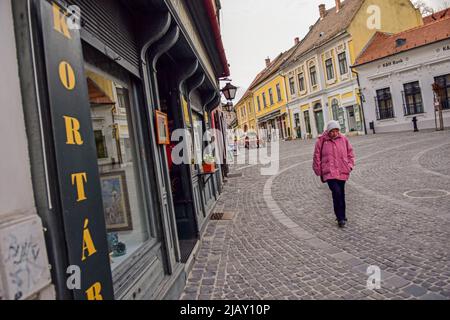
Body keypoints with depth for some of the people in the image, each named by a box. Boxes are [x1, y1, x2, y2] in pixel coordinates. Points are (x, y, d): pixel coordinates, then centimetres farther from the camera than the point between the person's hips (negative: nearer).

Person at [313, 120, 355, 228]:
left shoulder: (344, 139, 4)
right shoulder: (321, 141, -4)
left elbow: (350, 152, 15)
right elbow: (317, 157, 2)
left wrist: (350, 165, 6)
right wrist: (318, 171, 3)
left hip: (342, 172, 4)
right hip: (329, 172, -3)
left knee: (341, 194, 12)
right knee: (336, 193, -17)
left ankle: (342, 216, 28)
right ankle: (340, 218, -5)